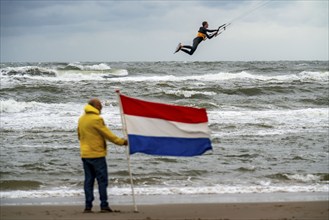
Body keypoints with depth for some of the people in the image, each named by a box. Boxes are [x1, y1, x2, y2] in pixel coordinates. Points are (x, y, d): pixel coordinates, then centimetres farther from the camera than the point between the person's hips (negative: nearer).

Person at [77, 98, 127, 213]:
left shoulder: (81, 119, 10)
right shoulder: (97, 119, -13)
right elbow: (107, 134, -12)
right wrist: (121, 141, -5)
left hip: (85, 155, 7)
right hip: (97, 155, -7)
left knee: (88, 180, 8)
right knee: (102, 180, -1)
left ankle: (88, 206, 5)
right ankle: (104, 205, -3)